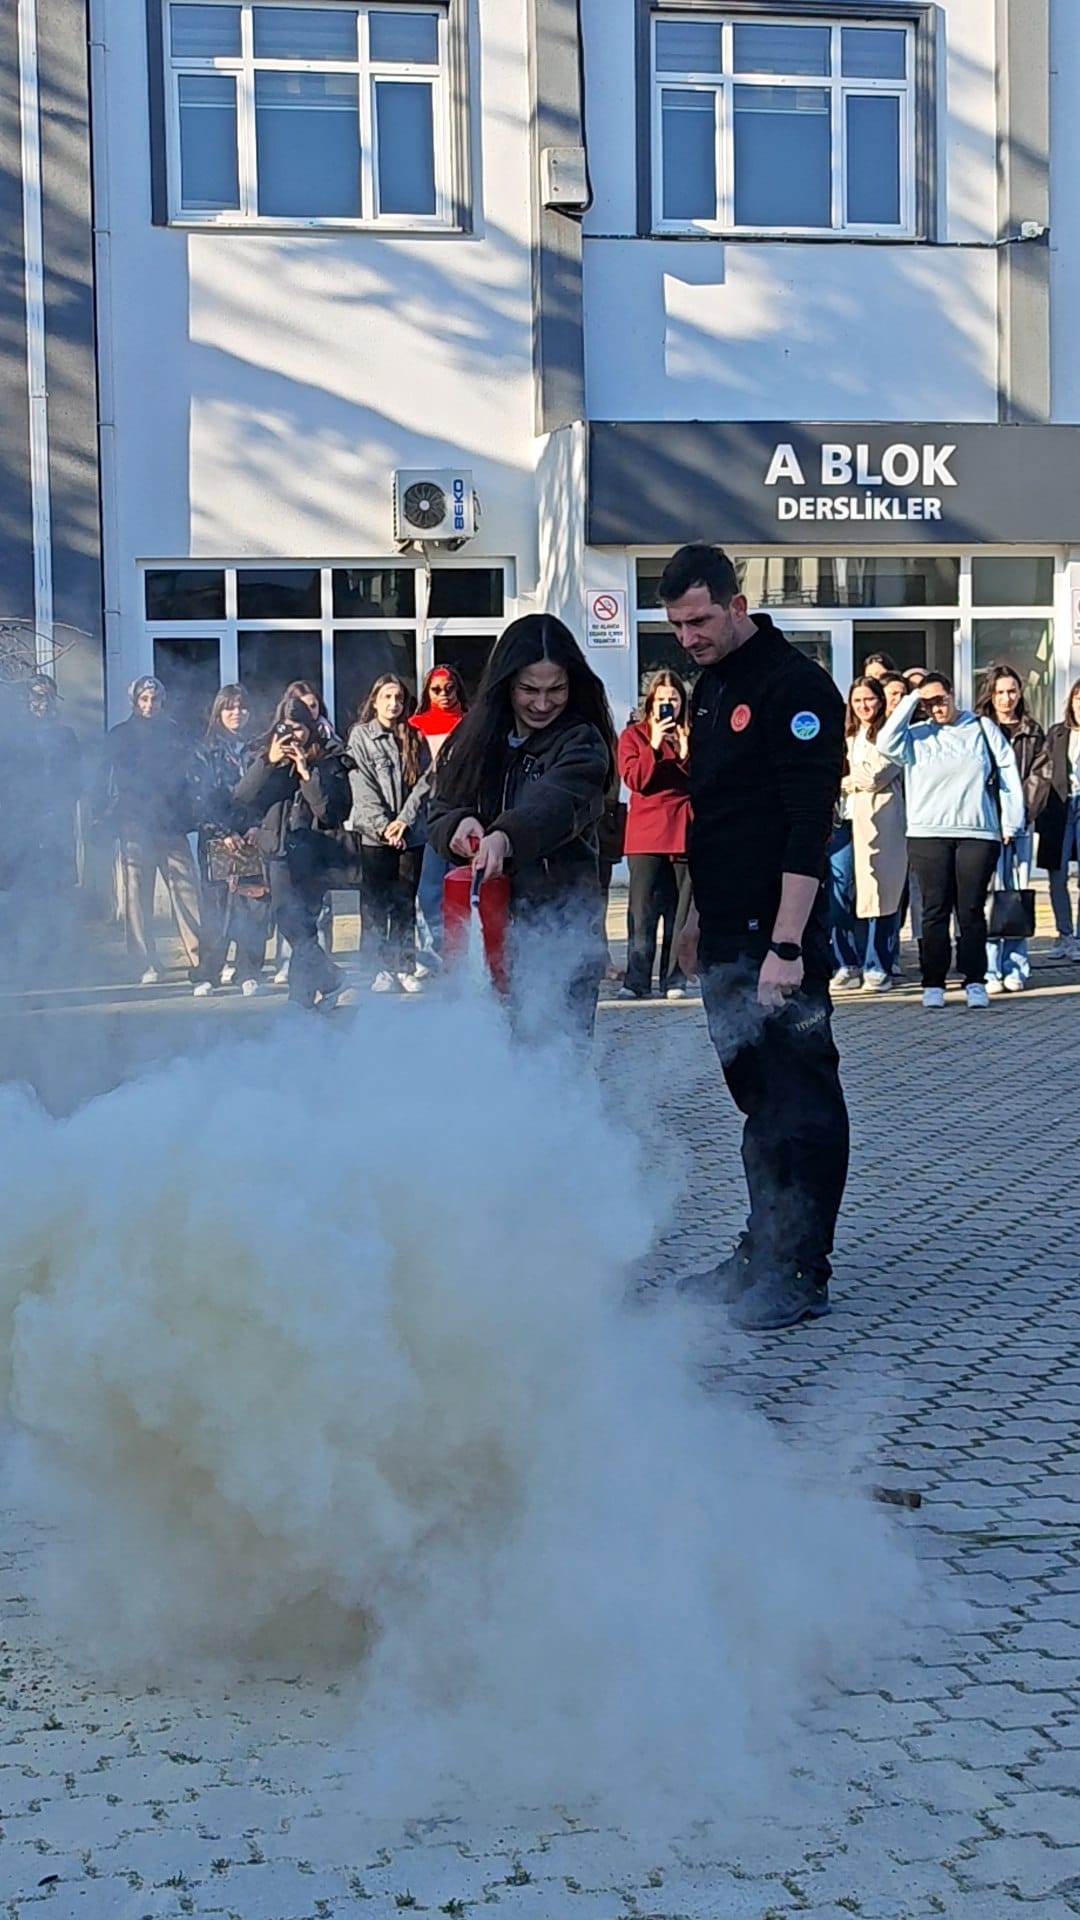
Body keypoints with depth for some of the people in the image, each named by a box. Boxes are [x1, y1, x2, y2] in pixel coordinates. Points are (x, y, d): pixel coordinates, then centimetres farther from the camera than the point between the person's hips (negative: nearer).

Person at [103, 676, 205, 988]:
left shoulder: (171, 731, 16)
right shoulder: (119, 735, 11)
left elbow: (181, 774, 12)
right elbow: (118, 779, 5)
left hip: (170, 823, 1)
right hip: (135, 824, -1)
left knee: (186, 887, -9)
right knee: (138, 894, -5)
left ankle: (199, 960, -11)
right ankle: (148, 967, -1)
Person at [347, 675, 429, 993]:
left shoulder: (415, 738, 10)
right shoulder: (361, 736, 2)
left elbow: (424, 781, 3)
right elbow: (363, 788, -5)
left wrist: (404, 819, -9)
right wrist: (383, 826, -12)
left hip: (411, 833, 2)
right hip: (374, 833, -2)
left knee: (406, 903, 4)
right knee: (375, 904, -1)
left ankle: (405, 968, 8)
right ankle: (382, 970, 1)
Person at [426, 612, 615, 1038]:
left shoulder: (582, 743, -5)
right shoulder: (476, 737, 10)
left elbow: (557, 802, -24)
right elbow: (439, 814, 9)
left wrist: (505, 837, -44)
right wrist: (460, 825, -16)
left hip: (561, 927, -5)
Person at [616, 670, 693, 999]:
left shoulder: (691, 735, 11)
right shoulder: (633, 735, 6)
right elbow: (635, 780, -6)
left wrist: (686, 753, -11)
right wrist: (654, 745, -16)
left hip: (684, 831, 2)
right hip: (646, 834, -2)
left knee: (680, 910, 3)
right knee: (642, 910, -6)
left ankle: (674, 979, 8)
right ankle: (636, 981, -6)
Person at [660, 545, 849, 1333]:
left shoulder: (796, 685, -13)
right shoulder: (712, 685, 15)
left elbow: (809, 827, -19)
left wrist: (786, 944, -23)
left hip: (779, 939, -9)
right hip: (727, 934, 9)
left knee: (798, 1102, -3)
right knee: (756, 1097, 14)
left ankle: (802, 1273, 3)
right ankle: (762, 1253, 21)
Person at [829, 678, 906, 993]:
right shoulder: (845, 737, 22)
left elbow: (876, 776, -9)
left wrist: (844, 781, 4)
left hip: (878, 824, -5)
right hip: (845, 822, 5)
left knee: (877, 893, -5)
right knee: (839, 894, -2)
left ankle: (878, 968, -1)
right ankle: (848, 964, 5)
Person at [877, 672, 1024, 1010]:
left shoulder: (982, 728, 10)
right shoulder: (916, 736, 9)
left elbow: (1008, 772, 9)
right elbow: (886, 743, -9)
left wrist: (1011, 822, 4)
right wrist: (910, 701, -3)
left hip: (978, 834, 0)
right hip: (928, 836, 0)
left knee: (972, 911, 1)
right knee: (935, 911, 1)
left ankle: (974, 981, 6)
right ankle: (933, 983, 6)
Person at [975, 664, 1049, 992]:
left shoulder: (1033, 732, 14)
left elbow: (1040, 776, 6)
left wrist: (1022, 811, -7)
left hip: (1022, 823, 3)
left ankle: (1016, 968, 6)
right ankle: (991, 970, -6)